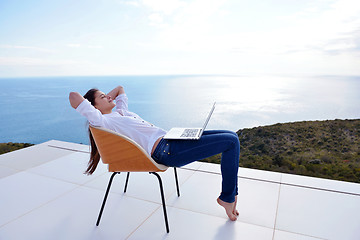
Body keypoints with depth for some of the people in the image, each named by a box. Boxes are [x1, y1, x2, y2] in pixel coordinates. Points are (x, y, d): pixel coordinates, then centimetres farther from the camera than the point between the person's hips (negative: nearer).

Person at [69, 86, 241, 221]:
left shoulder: (120, 111, 21)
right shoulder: (103, 120, -5)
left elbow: (120, 88, 38)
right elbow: (74, 97, -14)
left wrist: (106, 99, 22)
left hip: (171, 138, 10)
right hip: (165, 151, -10)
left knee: (231, 137, 8)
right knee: (231, 141, -12)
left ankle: (230, 194, 14)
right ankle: (227, 198, 5)